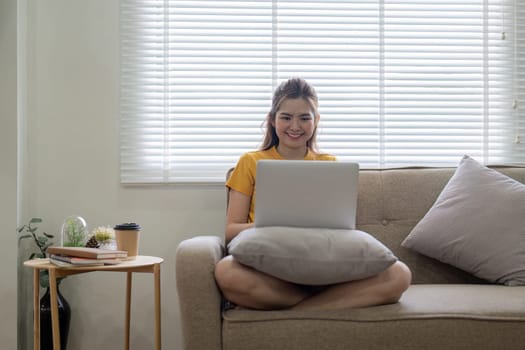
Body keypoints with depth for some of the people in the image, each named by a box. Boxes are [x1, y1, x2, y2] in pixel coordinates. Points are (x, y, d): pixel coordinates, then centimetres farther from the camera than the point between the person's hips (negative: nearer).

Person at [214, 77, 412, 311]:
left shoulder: (330, 165, 19)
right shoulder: (251, 163, 14)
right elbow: (231, 231, 7)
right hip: (267, 269, -1)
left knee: (399, 275, -26)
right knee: (226, 272, -38)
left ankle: (289, 310, -21)